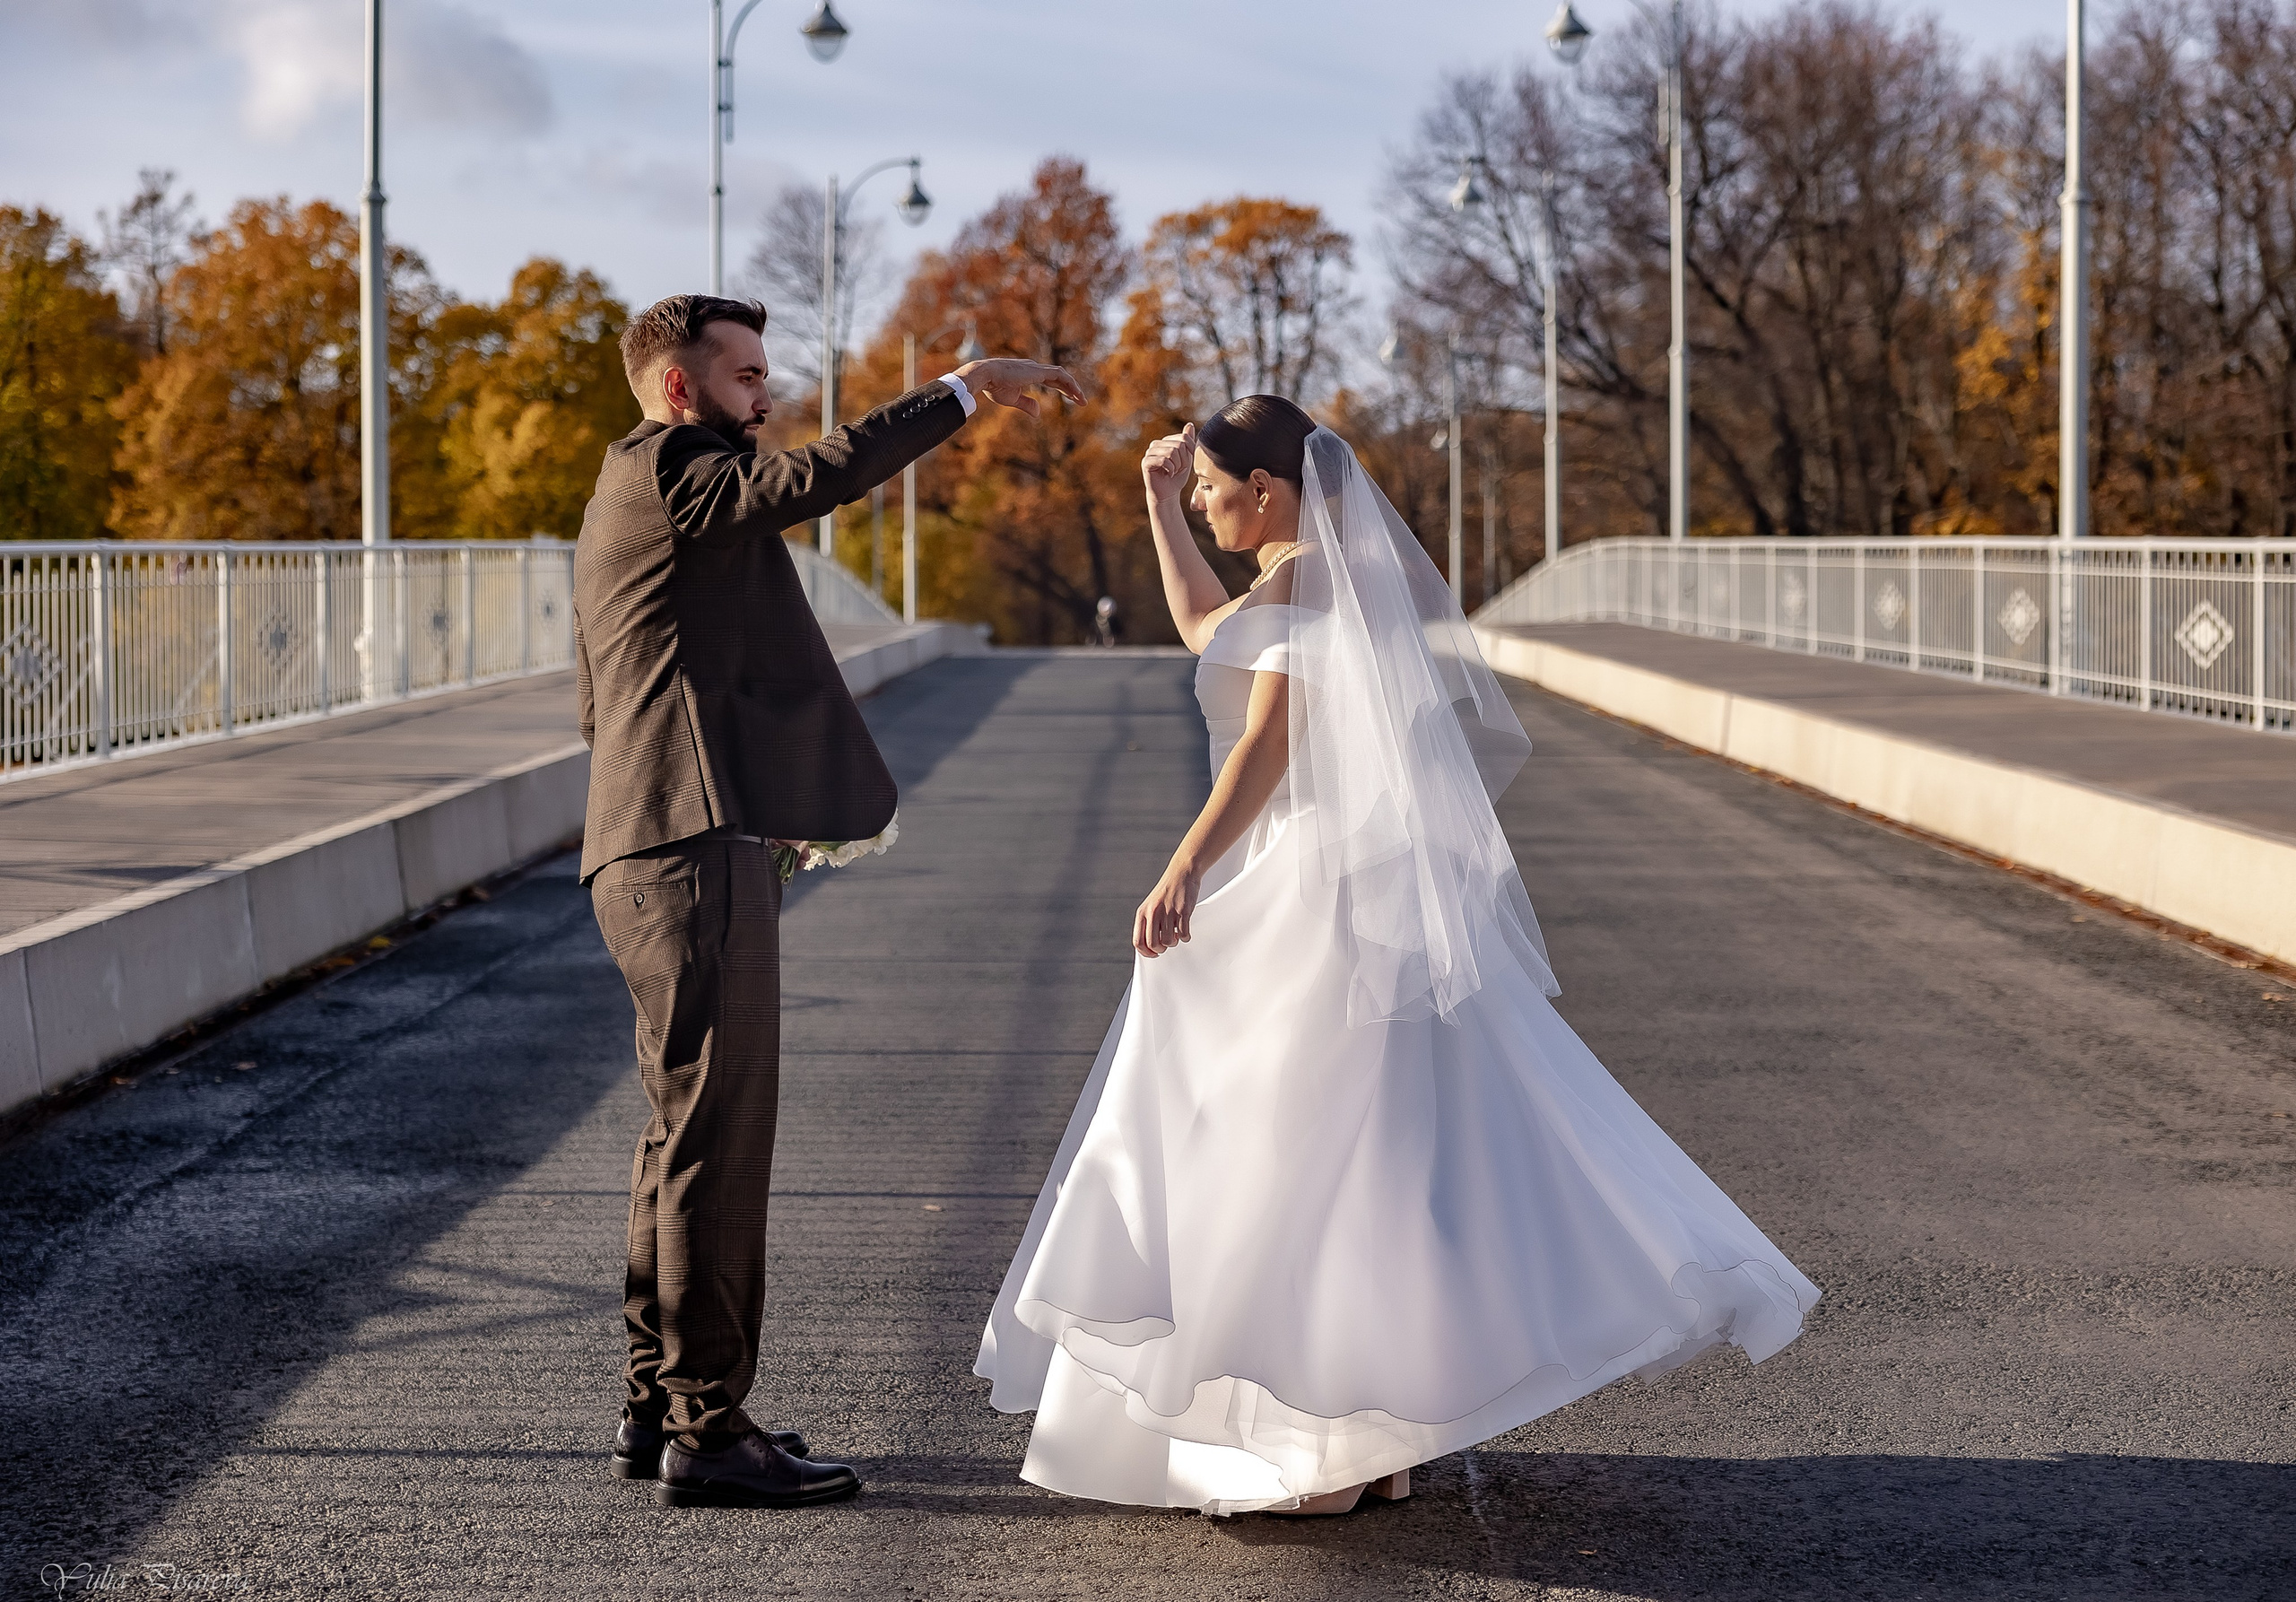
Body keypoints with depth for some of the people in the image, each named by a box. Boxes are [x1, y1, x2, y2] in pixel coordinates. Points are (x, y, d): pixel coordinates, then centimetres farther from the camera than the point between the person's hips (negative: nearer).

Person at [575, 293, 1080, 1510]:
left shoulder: (629, 500, 24)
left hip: (663, 851, 11)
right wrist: (963, 389, -18)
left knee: (686, 1134, 15)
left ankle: (658, 1407, 21)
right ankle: (707, 1432, -7)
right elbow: (817, 477, -24)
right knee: (717, 1136, -9)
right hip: (696, 849, -11)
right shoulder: (667, 469, -7)